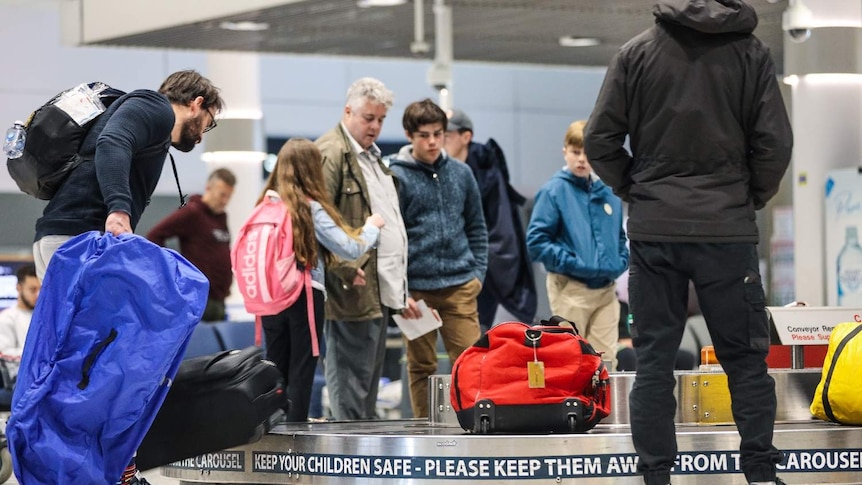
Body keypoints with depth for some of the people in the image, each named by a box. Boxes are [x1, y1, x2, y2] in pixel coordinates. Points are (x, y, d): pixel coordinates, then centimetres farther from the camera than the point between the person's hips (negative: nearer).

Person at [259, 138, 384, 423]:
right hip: (306, 297, -5)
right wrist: (372, 227, 9)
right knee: (301, 373, 2)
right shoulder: (311, 209, -10)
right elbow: (351, 249, -9)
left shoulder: (266, 205, 4)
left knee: (275, 369, 12)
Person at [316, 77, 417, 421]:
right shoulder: (330, 153, -10)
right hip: (355, 292, -10)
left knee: (369, 387, 12)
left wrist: (399, 293, 24)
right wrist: (346, 269, -23)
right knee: (351, 386, -8)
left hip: (380, 292, 10)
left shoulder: (371, 156, 23)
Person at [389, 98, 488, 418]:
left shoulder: (461, 173, 9)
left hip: (461, 285, 3)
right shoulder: (396, 176, -3)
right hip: (417, 288, -3)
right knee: (421, 367, 6)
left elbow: (476, 228, 17)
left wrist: (478, 272, 6)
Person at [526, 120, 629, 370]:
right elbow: (536, 241, -10)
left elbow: (619, 236, 21)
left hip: (606, 290, 5)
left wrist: (620, 262, 2)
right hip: (570, 289, -4)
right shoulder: (553, 191, -5)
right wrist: (573, 263, -16)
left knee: (606, 359, 3)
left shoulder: (608, 193, 9)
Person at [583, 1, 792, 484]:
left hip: (654, 231, 1)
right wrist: (753, 197, 11)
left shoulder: (636, 52, 0)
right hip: (728, 230, -1)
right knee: (746, 358, 7)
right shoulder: (752, 51, -2)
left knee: (654, 359, 6)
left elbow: (601, 139, -1)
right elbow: (775, 142, -5)